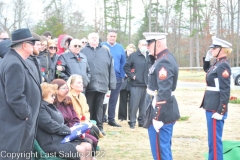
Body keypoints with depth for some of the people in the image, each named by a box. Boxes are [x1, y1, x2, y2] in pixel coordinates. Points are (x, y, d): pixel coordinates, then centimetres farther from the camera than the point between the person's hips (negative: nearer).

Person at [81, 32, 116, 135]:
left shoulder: (105, 52, 11)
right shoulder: (83, 51, 4)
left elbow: (111, 69, 9)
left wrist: (111, 85, 3)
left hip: (102, 85, 2)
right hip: (88, 85, -2)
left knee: (99, 107, 8)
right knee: (88, 108, 5)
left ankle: (99, 127, 16)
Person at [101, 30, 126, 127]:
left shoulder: (120, 48, 7)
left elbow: (123, 62, 7)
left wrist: (122, 75, 0)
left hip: (117, 77, 3)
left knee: (113, 99, 8)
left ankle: (111, 119, 15)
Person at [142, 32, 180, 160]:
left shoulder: (163, 63, -20)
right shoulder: (166, 58, 11)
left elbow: (164, 93, -26)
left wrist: (158, 118, -25)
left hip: (162, 111, -10)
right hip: (168, 110, 10)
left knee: (160, 150, -3)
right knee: (165, 148, 18)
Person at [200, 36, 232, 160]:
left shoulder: (223, 65, -17)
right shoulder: (217, 63, 10)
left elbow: (225, 91, -21)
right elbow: (207, 70, 34)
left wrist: (220, 111, -22)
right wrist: (207, 58, 17)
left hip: (216, 109, -10)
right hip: (211, 107, 10)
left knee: (214, 140, -3)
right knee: (213, 139, 17)